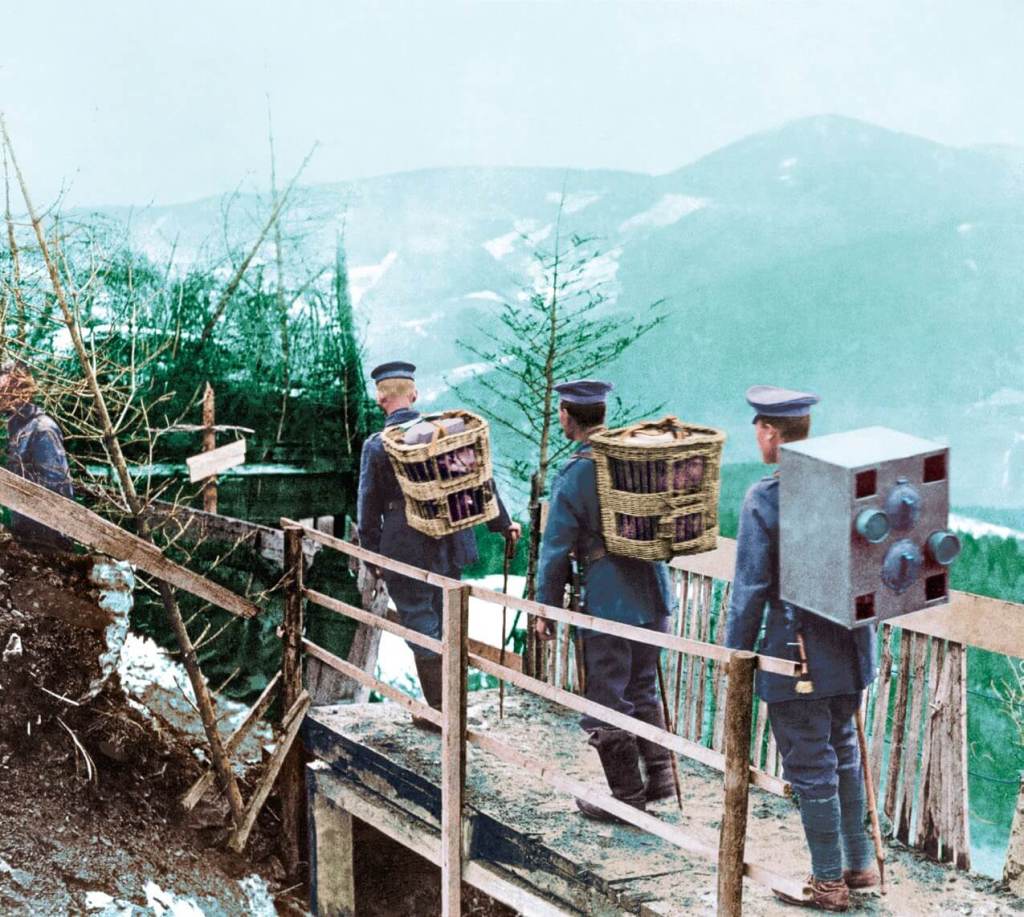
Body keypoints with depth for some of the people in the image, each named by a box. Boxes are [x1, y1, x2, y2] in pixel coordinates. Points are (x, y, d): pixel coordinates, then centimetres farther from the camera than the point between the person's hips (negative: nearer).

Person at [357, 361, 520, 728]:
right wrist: (502, 523, 16)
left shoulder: (376, 446, -10)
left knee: (420, 626, 5)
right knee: (444, 623, 17)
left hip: (405, 552, -4)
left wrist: (371, 555, 4)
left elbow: (368, 507, -6)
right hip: (450, 547, 5)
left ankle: (440, 711, 9)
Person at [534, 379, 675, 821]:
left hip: (608, 603, -6)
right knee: (642, 689, 22)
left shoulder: (573, 475, -13)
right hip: (654, 594, 7)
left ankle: (628, 795, 11)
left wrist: (545, 608, 1)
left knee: (606, 704, 6)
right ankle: (659, 774, 23)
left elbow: (556, 550, -9)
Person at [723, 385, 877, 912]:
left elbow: (751, 587, -15)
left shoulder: (764, 499, -16)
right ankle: (860, 864, 32)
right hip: (851, 643, 7)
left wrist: (736, 653, -4)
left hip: (799, 651, -7)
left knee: (809, 764, 5)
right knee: (843, 750, 22)